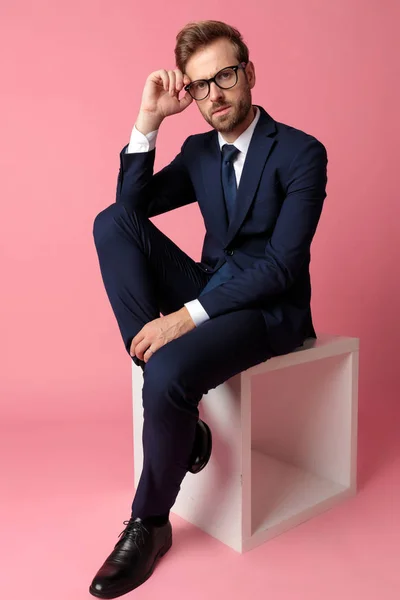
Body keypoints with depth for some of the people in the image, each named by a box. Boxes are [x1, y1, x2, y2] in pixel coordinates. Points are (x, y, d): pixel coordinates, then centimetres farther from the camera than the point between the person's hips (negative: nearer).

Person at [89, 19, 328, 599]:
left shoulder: (302, 152, -10)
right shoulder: (198, 150, 9)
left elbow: (282, 267, -19)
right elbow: (131, 205, 3)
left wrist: (186, 315, -26)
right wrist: (149, 120, -7)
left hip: (269, 308, -6)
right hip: (210, 292, 6)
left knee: (170, 373, -35)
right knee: (111, 221, -14)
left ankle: (149, 523, -4)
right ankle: (179, 413, -18)